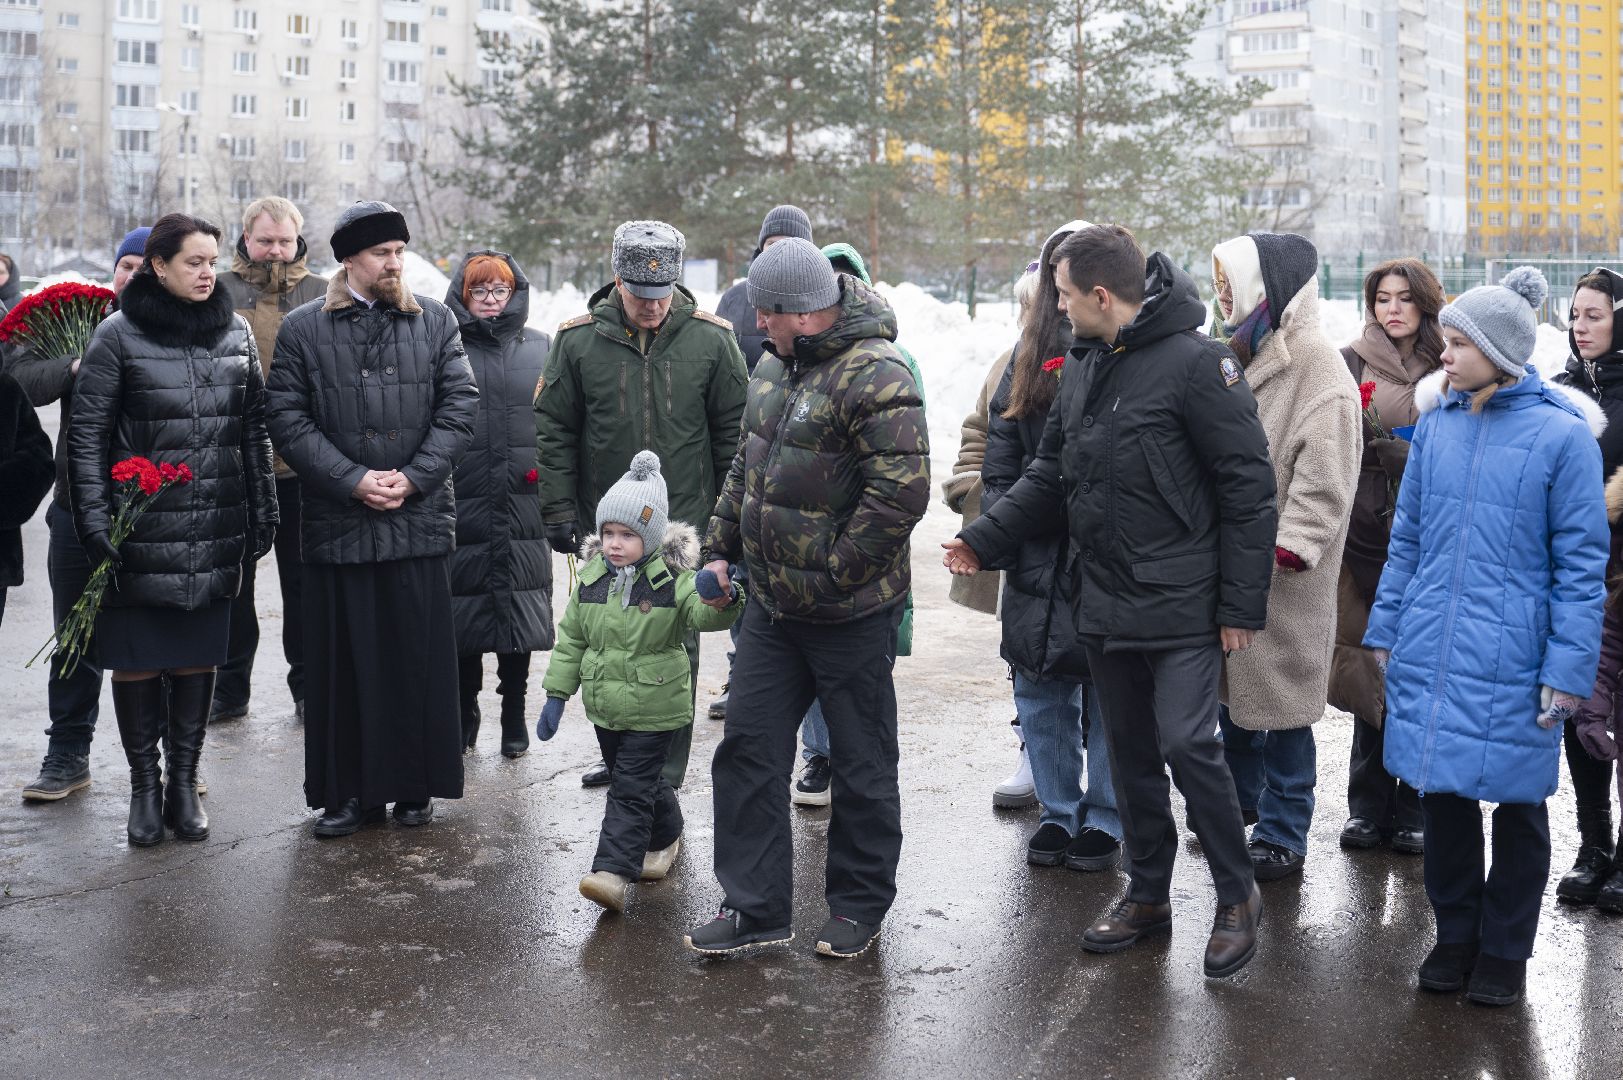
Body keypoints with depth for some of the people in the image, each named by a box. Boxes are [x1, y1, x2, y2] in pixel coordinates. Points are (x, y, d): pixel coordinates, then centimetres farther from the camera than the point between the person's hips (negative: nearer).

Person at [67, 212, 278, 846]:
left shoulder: (235, 333, 8)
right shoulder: (119, 336, -4)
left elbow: (255, 430, 13)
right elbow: (86, 436, -5)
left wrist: (263, 514, 9)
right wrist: (94, 525, -11)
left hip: (215, 532, 3)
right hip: (140, 533, -3)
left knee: (198, 657, 8)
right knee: (135, 661, 4)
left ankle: (183, 782, 19)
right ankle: (143, 784, 18)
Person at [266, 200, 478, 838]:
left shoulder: (435, 323, 8)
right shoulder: (303, 330, 4)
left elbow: (460, 407, 3)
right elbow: (288, 420, -2)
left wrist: (412, 477, -9)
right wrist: (353, 480, -11)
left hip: (419, 519, 1)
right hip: (336, 521, -1)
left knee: (418, 659, 5)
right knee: (342, 661, 4)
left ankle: (415, 786, 18)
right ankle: (349, 791, 15)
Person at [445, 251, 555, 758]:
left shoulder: (540, 348, 10)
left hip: (522, 505, 1)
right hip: (460, 504, -1)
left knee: (518, 612, 5)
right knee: (462, 614, 5)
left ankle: (515, 714, 19)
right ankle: (464, 711, 22)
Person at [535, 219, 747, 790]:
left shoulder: (712, 339, -4)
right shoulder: (578, 340, -3)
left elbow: (734, 432, 3)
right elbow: (553, 432, 3)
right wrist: (559, 513, -1)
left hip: (685, 524, -2)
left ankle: (665, 766, 14)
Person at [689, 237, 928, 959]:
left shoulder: (874, 376, -19)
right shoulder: (775, 367, 10)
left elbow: (902, 492, -26)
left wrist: (834, 570, -20)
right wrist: (720, 548, 15)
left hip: (851, 614, -8)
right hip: (772, 603, 8)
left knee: (861, 764, 8)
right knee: (748, 750, 9)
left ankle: (860, 907, 25)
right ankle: (756, 909, 19)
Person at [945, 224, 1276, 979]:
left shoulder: (1194, 362, -14)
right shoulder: (1082, 367, 10)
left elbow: (1247, 488, -14)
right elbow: (1049, 476, 18)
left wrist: (1241, 605, -15)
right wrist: (982, 540, 9)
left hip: (1181, 606, -7)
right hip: (1105, 604, 8)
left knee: (1186, 742, -10)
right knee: (1130, 752, 14)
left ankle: (1237, 896, 10)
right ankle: (1147, 895, 28)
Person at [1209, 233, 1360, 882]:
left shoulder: (1319, 371, -14)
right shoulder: (1242, 359, 12)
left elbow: (1322, 481, -19)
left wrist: (1287, 549, -25)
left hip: (1284, 578, -8)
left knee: (1279, 703, 0)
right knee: (1231, 687, 20)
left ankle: (1282, 838, 12)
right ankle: (1241, 799, 38)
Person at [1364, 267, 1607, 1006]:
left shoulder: (1562, 434, -9)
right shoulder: (1436, 421, 3)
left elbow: (1581, 563, -7)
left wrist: (1569, 667, -11)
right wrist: (1386, 628, 9)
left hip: (1512, 660, -3)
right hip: (1432, 647, 4)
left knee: (1516, 805, 10)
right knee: (1442, 793, 11)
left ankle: (1504, 950, 27)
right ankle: (1455, 934, 30)